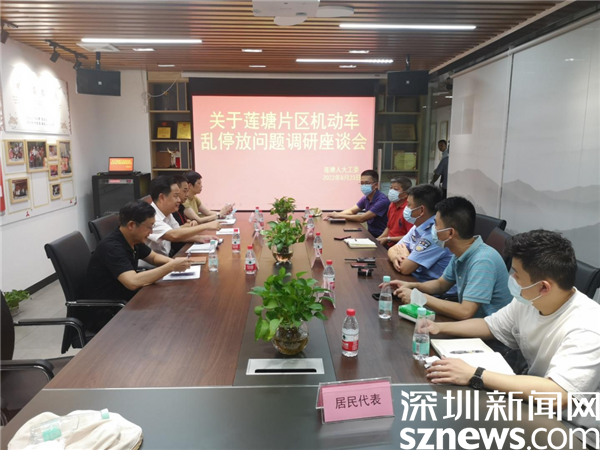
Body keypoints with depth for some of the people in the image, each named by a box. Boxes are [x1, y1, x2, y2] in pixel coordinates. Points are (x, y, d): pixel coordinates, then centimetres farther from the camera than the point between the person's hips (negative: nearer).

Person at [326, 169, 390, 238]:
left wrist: (340, 216, -15)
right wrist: (336, 214, -10)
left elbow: (362, 218, -23)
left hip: (381, 237, -7)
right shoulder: (366, 198, 3)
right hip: (370, 234, 7)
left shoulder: (382, 200, -22)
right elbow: (351, 211, 11)